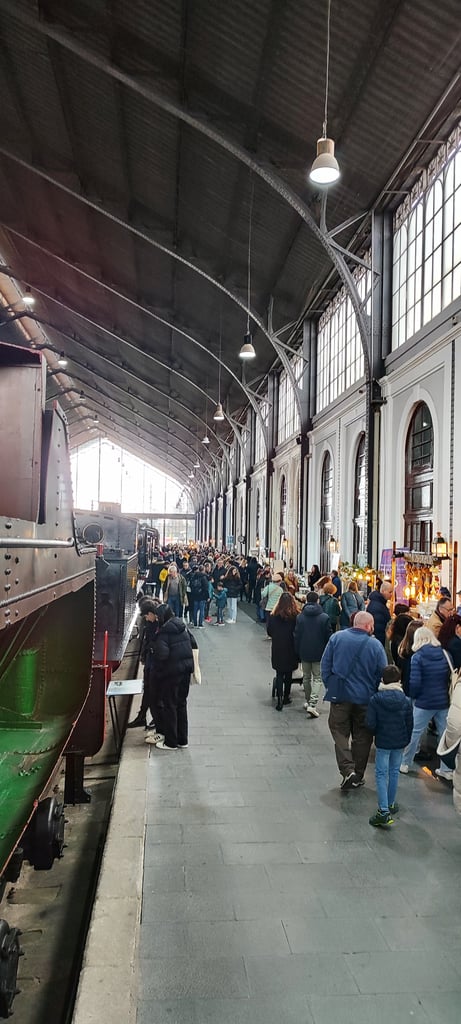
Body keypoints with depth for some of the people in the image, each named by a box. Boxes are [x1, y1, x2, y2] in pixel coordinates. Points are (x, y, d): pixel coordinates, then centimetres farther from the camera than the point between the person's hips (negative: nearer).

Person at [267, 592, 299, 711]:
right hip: (290, 649, -1)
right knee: (288, 674, 16)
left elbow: (269, 631, 2)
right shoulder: (295, 616, -14)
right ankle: (286, 697, 26)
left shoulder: (273, 616, -7)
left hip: (277, 649, 1)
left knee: (279, 674, 7)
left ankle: (279, 699, -5)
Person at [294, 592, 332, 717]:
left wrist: (298, 653, 9)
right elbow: (328, 636, -5)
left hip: (304, 653, 2)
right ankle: (312, 704, -10)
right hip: (319, 653, -2)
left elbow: (296, 636, 1)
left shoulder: (300, 617, -3)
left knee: (306, 677, 18)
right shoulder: (324, 617, -8)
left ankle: (308, 701, 29)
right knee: (317, 678, 3)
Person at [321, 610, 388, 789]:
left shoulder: (336, 637, -4)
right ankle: (358, 776, 20)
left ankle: (347, 770, -8)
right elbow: (383, 674, -3)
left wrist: (329, 686, 9)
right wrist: (376, 694, 11)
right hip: (365, 698, 0)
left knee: (340, 733, 9)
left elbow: (325, 664, -1)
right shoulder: (375, 645, -8)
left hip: (340, 695, 0)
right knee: (362, 737, 13)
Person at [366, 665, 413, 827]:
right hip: (400, 742, 3)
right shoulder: (406, 701, -7)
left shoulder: (375, 700, -16)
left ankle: (384, 811, -6)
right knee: (394, 772, 19)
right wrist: (406, 740, 16)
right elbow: (410, 724, 0)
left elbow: (370, 724, -15)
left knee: (381, 774, 3)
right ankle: (390, 804, 32)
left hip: (382, 742, -3)